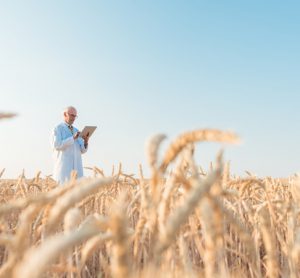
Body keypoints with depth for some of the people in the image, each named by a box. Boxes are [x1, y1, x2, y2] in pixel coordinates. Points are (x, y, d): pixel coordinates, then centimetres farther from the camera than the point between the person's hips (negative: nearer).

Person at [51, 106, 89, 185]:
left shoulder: (76, 131, 19)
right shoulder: (57, 129, 3)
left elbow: (82, 150, 13)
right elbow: (56, 145, -14)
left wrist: (86, 142, -9)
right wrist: (73, 138, -20)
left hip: (77, 167, 5)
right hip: (64, 167, -5)